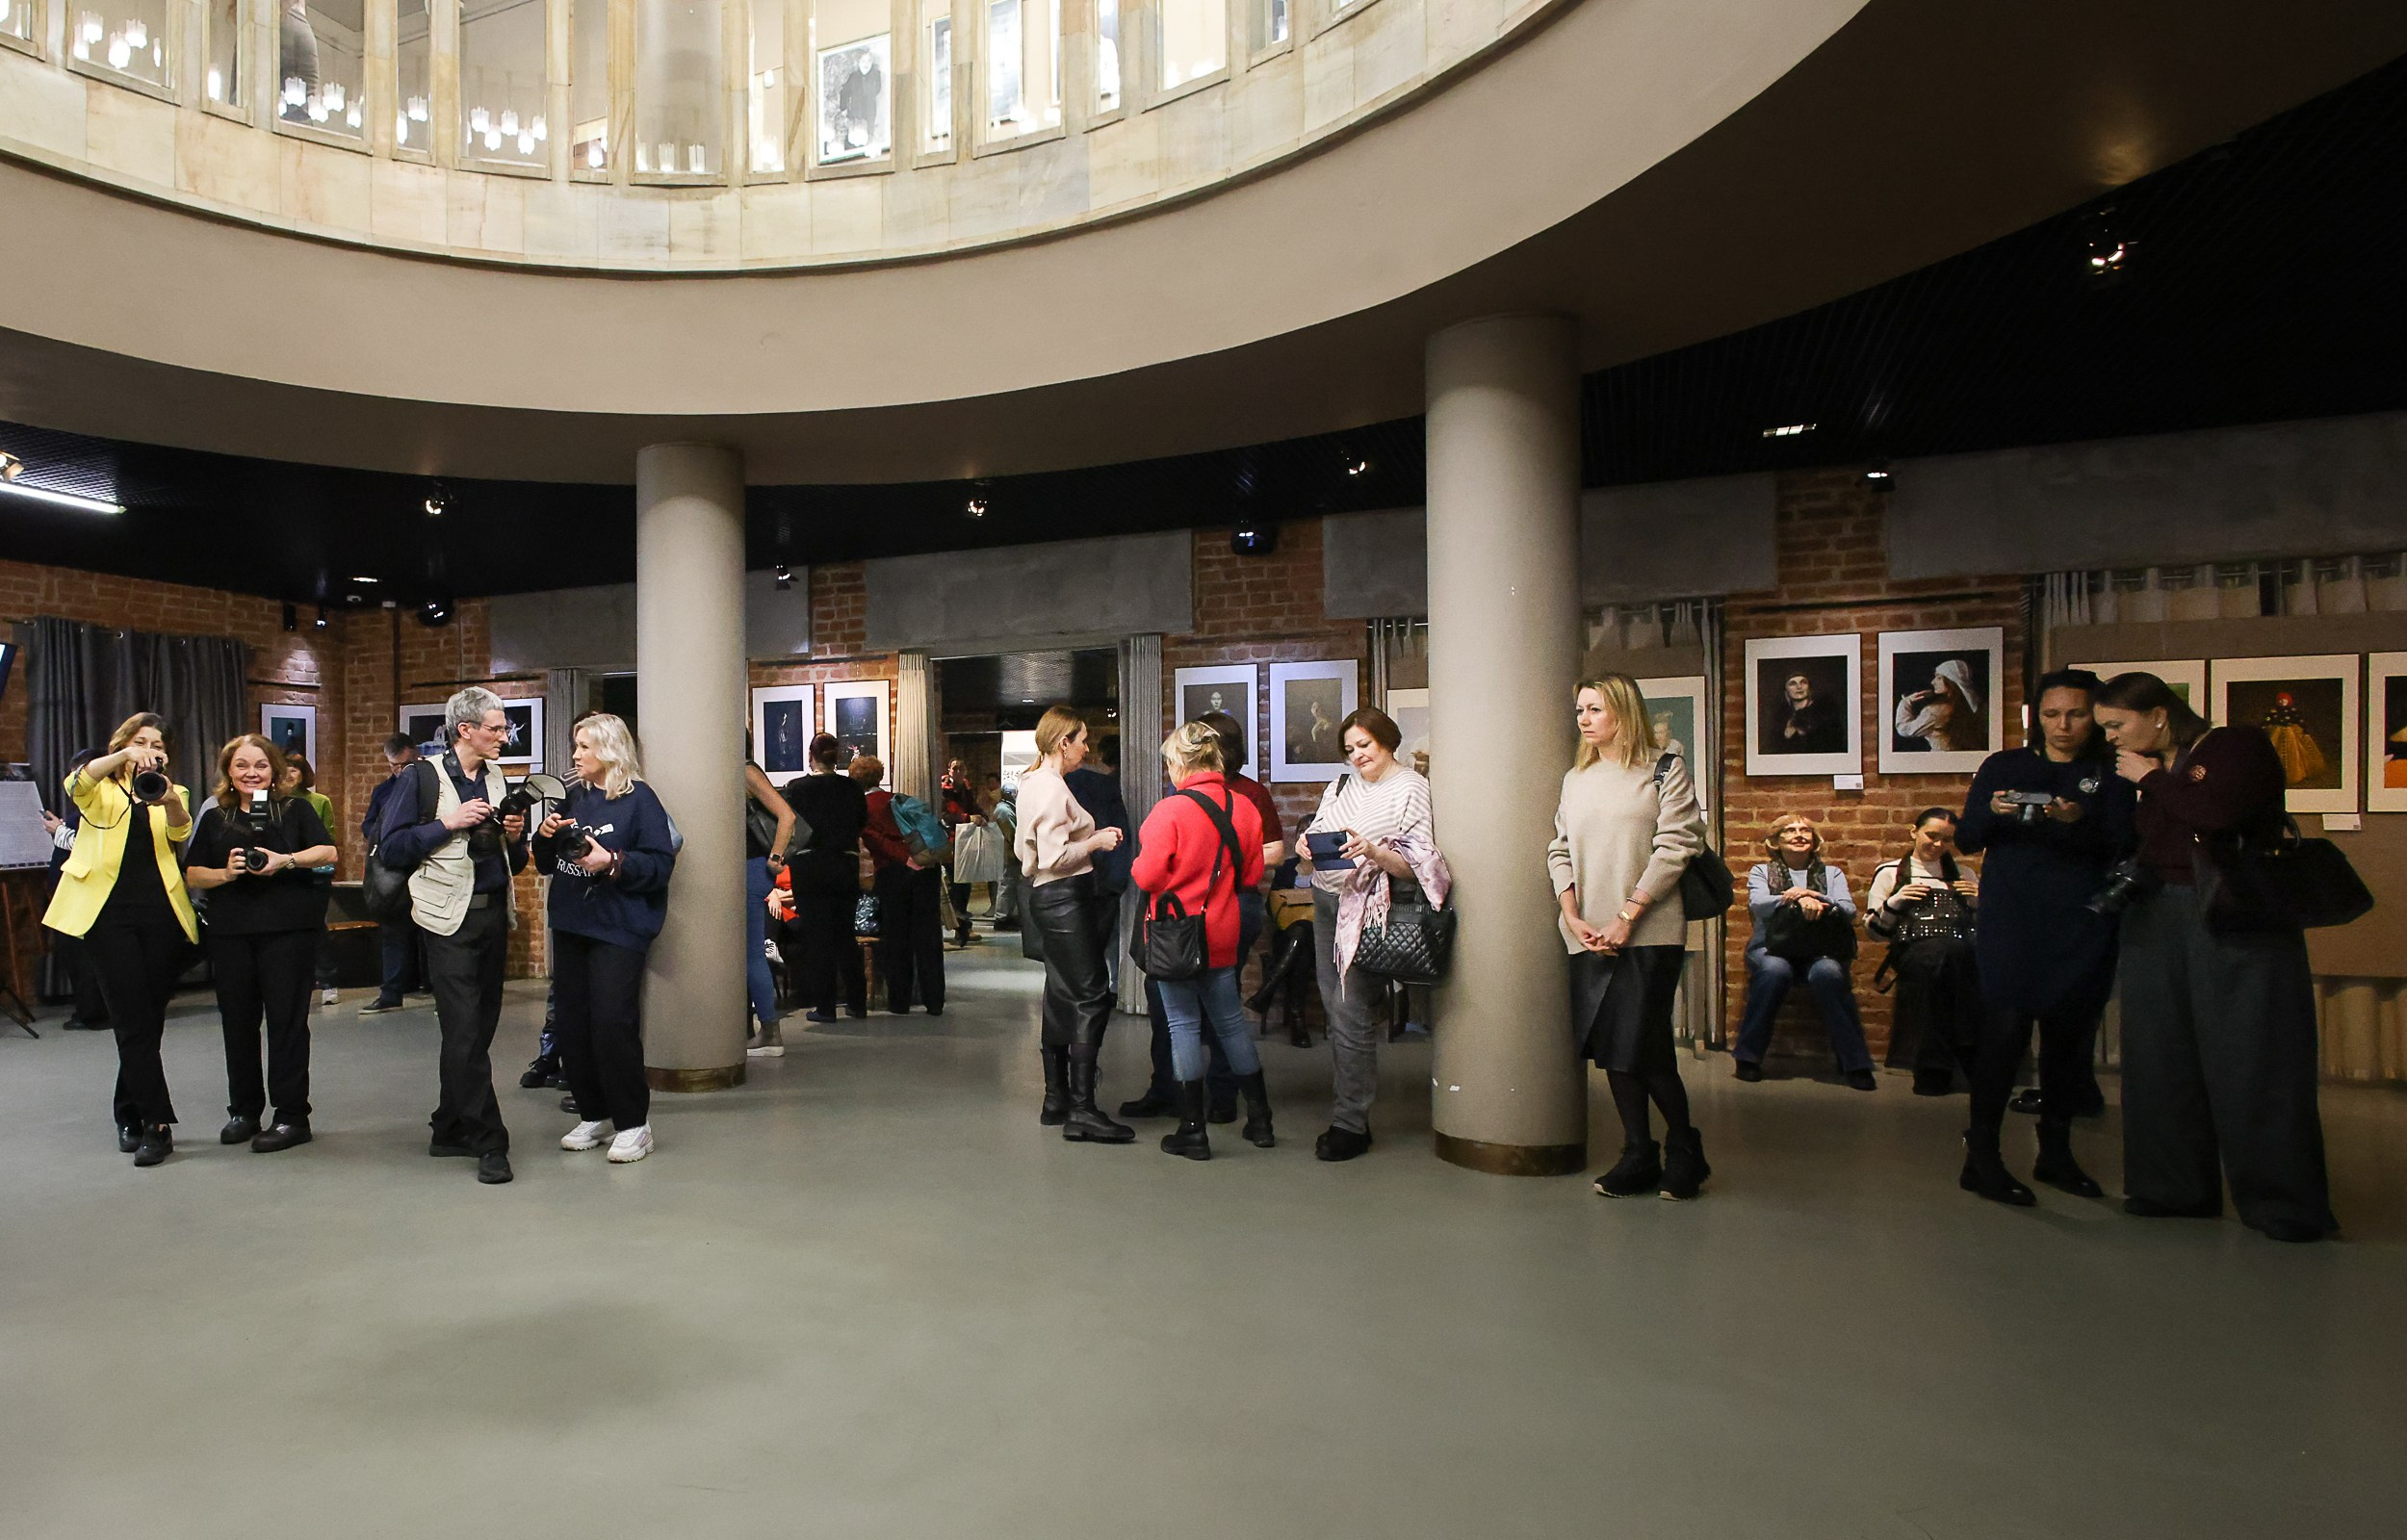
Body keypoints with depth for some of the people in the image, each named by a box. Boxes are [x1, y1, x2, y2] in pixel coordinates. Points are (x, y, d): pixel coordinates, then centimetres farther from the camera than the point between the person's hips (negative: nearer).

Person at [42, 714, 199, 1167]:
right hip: (108, 914, -2)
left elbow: (181, 831, -8)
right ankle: (157, 1124, -7)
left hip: (161, 917, 2)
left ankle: (130, 1116, 22)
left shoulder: (171, 793, 14)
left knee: (148, 1022, 7)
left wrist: (168, 800, -31)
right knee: (134, 1022, -8)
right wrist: (123, 757, -33)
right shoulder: (102, 790, 10)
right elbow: (76, 786, -15)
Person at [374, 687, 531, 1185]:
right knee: (465, 1032, -7)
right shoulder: (425, 778, -3)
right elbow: (391, 846, -8)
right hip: (451, 920, -6)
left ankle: (451, 1129, 23)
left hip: (494, 915, 6)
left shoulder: (497, 779, 14)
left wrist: (515, 837, -1)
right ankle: (489, 1142, -2)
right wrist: (448, 824, -15)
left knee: (480, 1028, 10)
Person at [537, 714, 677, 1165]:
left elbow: (661, 862, -13)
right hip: (571, 925, 7)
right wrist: (546, 836, 1)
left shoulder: (639, 798, -6)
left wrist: (613, 864, -24)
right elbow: (547, 864, 20)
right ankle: (593, 1114, 22)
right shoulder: (575, 798, 14)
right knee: (572, 1022, 9)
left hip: (618, 928, -7)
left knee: (613, 1024, -11)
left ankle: (633, 1123, 1)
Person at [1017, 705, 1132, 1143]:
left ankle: (1057, 1100, 22)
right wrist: (1095, 842, -10)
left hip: (1047, 897, 11)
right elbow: (1055, 856, -23)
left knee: (1062, 999, 15)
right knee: (1092, 998, -10)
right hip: (1064, 898, -11)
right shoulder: (1053, 787, -16)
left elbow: (1021, 848, 21)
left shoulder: (1032, 783, 15)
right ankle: (1082, 1111, -10)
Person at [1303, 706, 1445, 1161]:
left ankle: (1350, 1123, -2)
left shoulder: (1410, 789, -4)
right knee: (1333, 1007, 9)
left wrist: (1374, 851, -26)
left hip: (1368, 908, -7)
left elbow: (1416, 864, -10)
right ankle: (1345, 1106, 21)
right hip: (1326, 900, 7)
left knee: (1350, 1009, -10)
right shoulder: (1342, 785, 16)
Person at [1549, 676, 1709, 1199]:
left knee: (1642, 1047, -5)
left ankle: (1683, 1151, 14)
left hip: (1649, 934, -5)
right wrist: (1573, 917, -4)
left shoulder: (1665, 768, 0)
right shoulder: (1576, 778, 15)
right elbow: (1560, 851, 12)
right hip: (1588, 936, 5)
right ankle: (1638, 1155, 15)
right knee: (1609, 1046, 5)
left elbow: (1674, 847, -8)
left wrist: (1626, 916, -14)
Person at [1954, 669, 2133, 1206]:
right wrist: (1992, 812, -16)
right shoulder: (2004, 766, 10)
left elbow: (2122, 846, -3)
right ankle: (1981, 1154, -6)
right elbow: (1966, 839, 5)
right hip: (2010, 921, -1)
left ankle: (2055, 1151, 19)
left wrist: (2079, 822, -21)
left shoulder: (2111, 776, 9)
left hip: (2082, 925, 2)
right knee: (2005, 1027, -10)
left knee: (2070, 1033, 5)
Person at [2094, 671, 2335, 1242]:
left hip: (2235, 922, -6)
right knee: (2163, 1056, 7)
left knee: (2249, 1060, -2)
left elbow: (2216, 811, -21)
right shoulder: (2143, 769, 15)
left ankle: (2281, 1202, 9)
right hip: (2156, 923, 6)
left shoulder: (2239, 746, -3)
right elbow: (2130, 844, 10)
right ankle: (2175, 1189, 16)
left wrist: (2151, 778, -8)